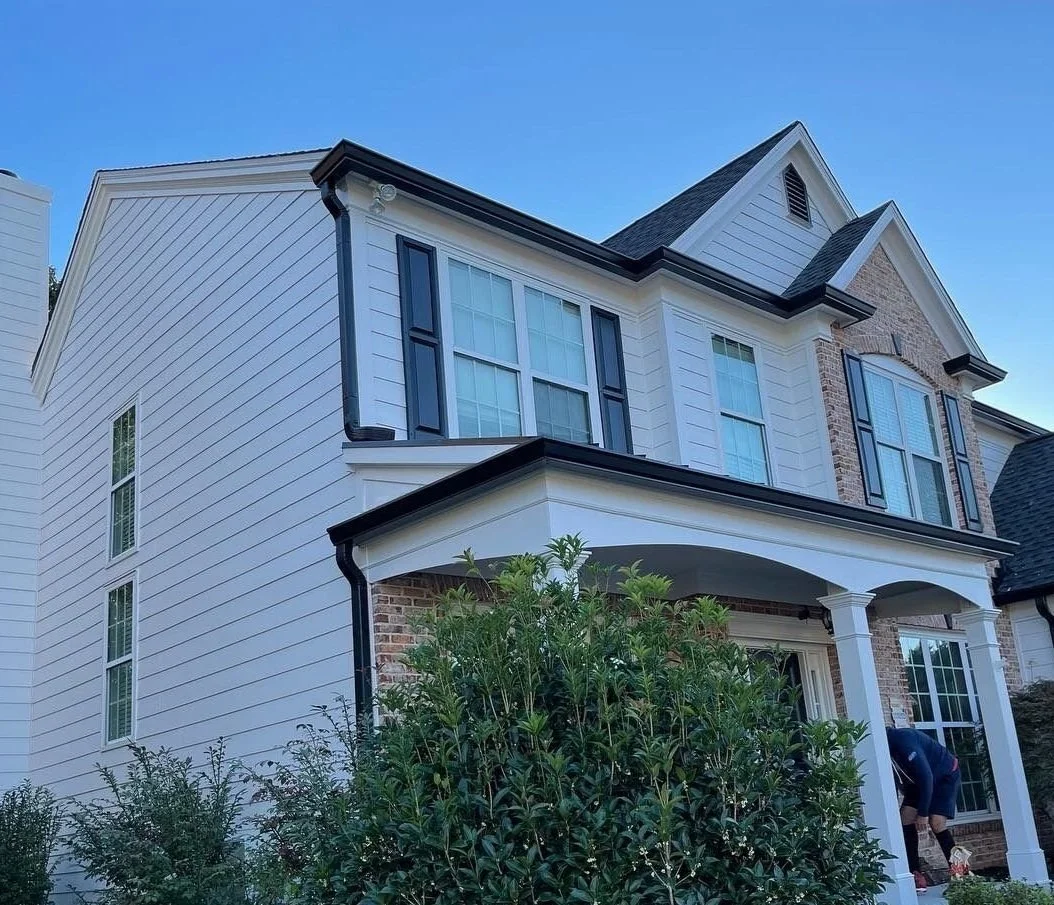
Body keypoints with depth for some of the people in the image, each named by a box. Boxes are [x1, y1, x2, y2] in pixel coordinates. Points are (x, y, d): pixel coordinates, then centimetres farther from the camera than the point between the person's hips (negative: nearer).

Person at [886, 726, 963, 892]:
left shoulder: (903, 740, -36)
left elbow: (926, 776, -33)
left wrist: (922, 813, -27)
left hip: (946, 775, -7)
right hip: (919, 780, 7)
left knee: (936, 823, -20)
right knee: (906, 819, -10)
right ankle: (916, 874, -6)